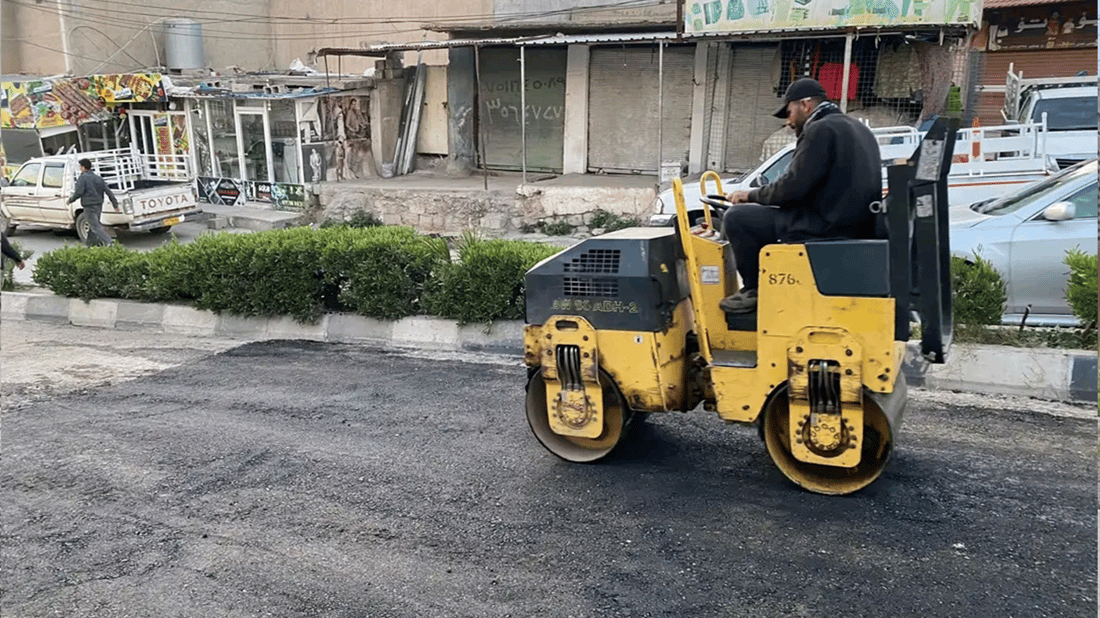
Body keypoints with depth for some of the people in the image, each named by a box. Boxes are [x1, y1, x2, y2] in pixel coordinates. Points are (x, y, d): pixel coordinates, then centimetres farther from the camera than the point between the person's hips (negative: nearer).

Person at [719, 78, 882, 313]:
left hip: (826, 229, -11)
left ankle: (754, 290, 0)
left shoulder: (821, 130, -11)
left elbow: (793, 187, -19)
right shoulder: (859, 129, 20)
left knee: (736, 217, -10)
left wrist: (751, 195, -2)